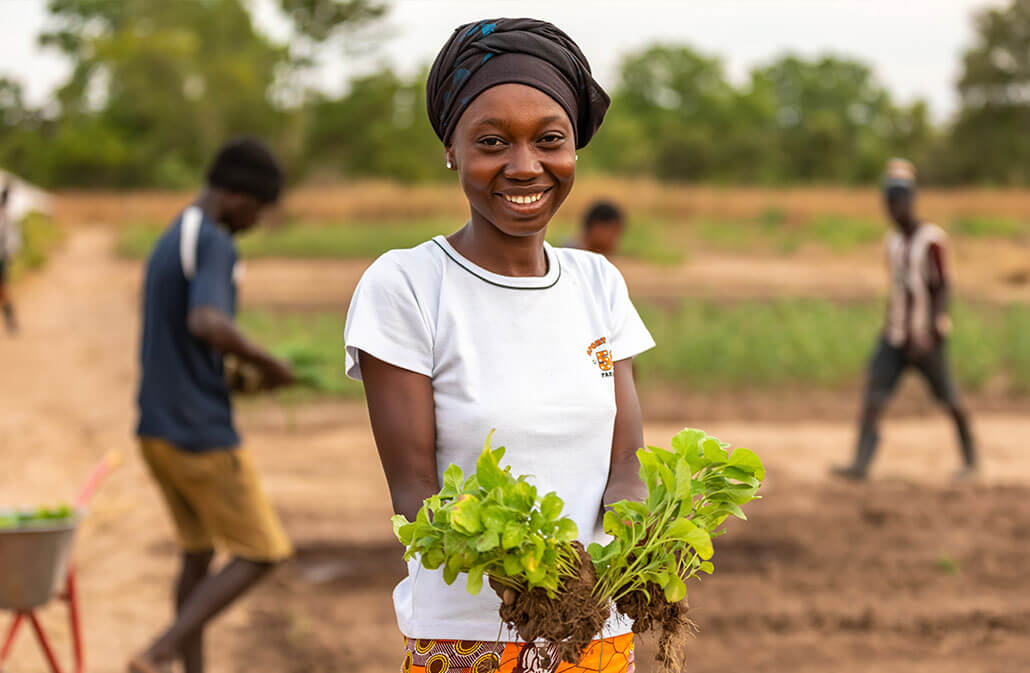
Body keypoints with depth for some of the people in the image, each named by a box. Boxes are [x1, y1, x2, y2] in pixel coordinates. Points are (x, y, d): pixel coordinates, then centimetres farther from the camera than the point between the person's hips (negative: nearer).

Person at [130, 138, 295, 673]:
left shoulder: (169, 243, 15)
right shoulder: (215, 246, -16)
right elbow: (209, 325, -34)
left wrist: (246, 367, 14)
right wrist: (269, 363, -18)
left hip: (157, 432, 9)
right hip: (204, 438, -9)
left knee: (198, 553, 18)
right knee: (260, 554, 1)